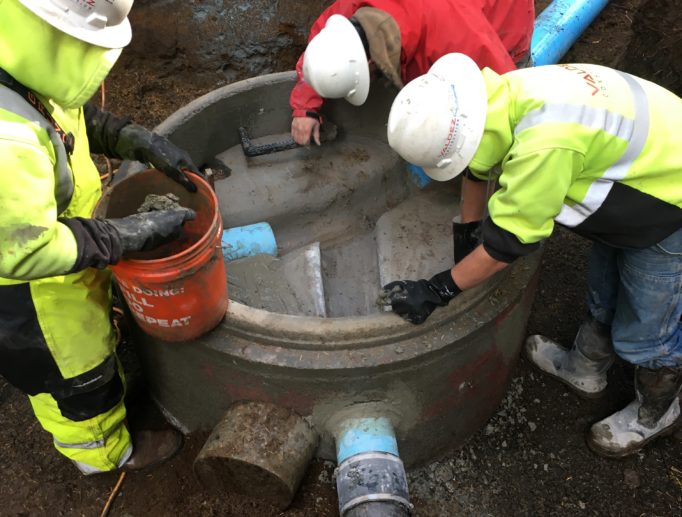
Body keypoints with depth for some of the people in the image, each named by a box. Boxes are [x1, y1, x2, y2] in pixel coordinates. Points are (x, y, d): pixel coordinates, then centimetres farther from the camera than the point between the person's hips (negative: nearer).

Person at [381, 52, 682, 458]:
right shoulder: (510, 91, -15)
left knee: (643, 331, 10)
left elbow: (508, 242, -29)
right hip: (650, 158, 8)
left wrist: (435, 292, -19)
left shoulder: (545, 143, -40)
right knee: (605, 294, 26)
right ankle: (586, 368, 49)